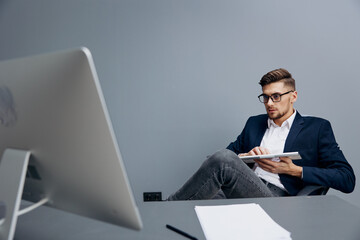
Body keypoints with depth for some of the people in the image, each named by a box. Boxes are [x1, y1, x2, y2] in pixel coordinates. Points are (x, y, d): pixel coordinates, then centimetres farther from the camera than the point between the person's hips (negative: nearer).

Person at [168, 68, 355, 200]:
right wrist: (245, 156, -1)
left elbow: (347, 179, 4)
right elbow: (230, 152, 23)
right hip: (240, 191, 4)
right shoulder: (254, 123, 25)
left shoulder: (317, 128, 11)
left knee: (223, 159, -31)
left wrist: (294, 170, -6)